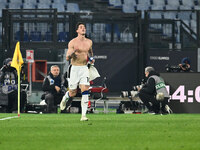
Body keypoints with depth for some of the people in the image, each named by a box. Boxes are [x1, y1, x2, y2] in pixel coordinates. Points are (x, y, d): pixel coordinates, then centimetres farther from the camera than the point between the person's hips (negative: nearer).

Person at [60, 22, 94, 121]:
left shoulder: (89, 42, 9)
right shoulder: (72, 42, -5)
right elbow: (67, 58, -8)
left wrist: (91, 58, 11)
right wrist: (72, 52, -27)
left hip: (84, 68, 3)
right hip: (74, 68, -3)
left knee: (85, 90, -12)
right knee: (72, 93, 5)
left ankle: (83, 115, -13)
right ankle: (65, 98, 42)